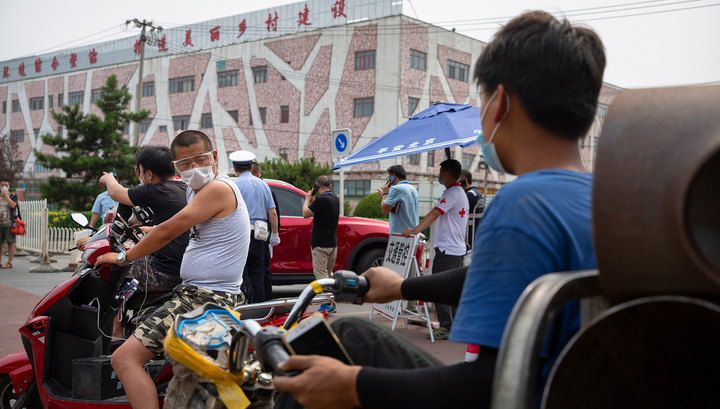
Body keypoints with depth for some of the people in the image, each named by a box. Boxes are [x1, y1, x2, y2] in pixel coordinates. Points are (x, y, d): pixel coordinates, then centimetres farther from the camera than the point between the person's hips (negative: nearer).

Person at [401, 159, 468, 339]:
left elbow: (434, 215, -22)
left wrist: (414, 231, -24)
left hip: (447, 249, -10)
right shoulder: (461, 192, 18)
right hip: (459, 249, 10)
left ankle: (446, 327, -6)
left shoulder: (452, 193, -14)